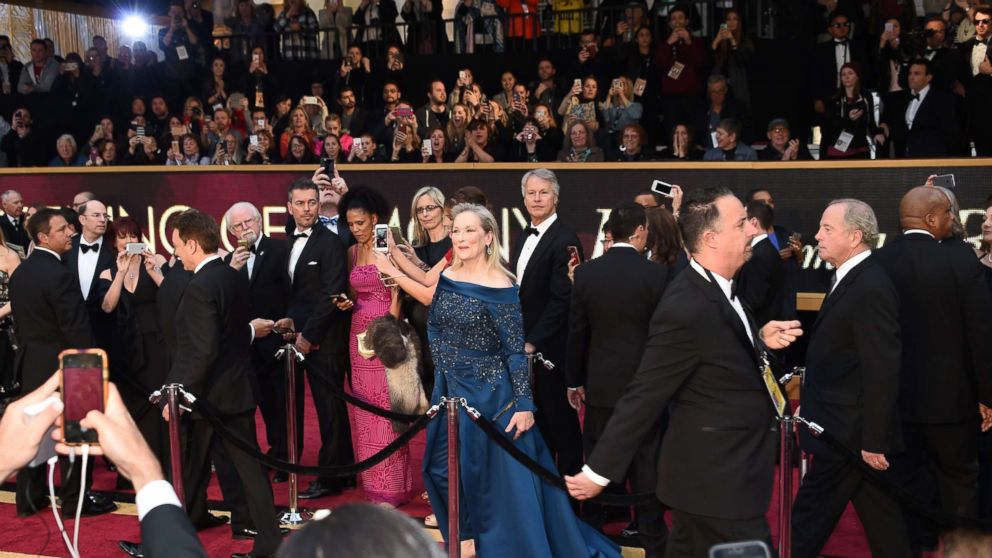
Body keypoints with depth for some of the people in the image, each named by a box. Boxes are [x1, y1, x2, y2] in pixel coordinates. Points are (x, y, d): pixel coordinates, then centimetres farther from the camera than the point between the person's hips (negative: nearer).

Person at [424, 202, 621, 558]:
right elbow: (434, 327, 15)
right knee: (445, 468, 14)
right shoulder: (447, 278, 1)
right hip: (450, 389, 6)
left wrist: (524, 404, -17)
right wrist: (445, 364, 6)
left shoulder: (499, 287, -17)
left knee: (497, 475, 2)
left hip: (489, 393, -6)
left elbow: (516, 350, -16)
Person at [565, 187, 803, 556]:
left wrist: (761, 340, -3)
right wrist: (599, 471, -17)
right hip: (716, 481, -9)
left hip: (713, 472, 9)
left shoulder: (715, 289, 5)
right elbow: (644, 396, -22)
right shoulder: (687, 308, -25)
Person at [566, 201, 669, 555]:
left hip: (601, 383, 2)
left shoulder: (586, 273, -5)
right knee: (646, 463, 7)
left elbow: (576, 332, 1)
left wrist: (575, 380, 11)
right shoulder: (658, 274, -12)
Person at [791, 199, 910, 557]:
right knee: (882, 520, 16)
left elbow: (883, 371, -23)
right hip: (854, 431, 10)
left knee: (808, 522, 0)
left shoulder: (871, 288, -20)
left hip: (851, 433, -10)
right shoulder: (850, 279, 10)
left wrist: (873, 441, -21)